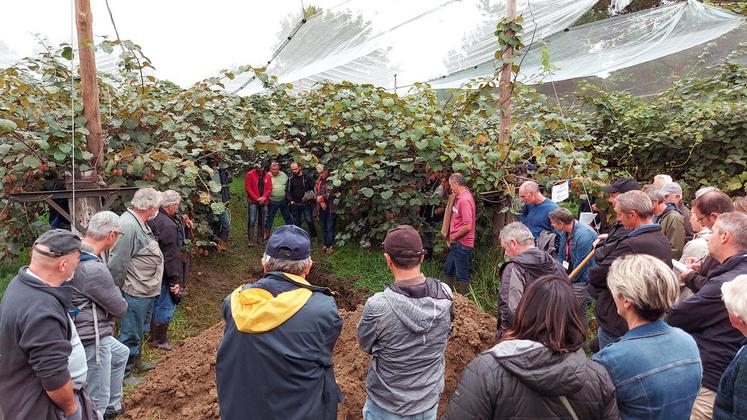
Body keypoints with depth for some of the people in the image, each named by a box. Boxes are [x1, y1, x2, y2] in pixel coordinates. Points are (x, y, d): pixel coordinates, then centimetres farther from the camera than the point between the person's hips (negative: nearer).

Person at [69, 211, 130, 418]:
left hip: (89, 333, 10)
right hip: (90, 340, -10)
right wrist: (115, 292, 5)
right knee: (97, 401, 4)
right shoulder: (93, 269, -30)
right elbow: (120, 308, -16)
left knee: (121, 354, 33)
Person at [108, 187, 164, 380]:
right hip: (135, 292, -10)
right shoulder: (128, 226, -25)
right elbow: (117, 264, -25)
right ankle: (124, 373, 20)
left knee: (138, 330, 25)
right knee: (130, 334, 5)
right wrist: (117, 291, -15)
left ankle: (135, 361, 43)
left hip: (147, 291, 10)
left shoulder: (141, 223, 9)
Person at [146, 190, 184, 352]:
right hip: (164, 274, -9)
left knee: (155, 303, 24)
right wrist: (175, 280, -19)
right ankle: (158, 340, 20)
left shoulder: (152, 218, 1)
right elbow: (172, 256, -24)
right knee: (166, 305, 6)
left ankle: (154, 335, 40)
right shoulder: (168, 226, -27)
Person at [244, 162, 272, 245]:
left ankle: (260, 238, 20)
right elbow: (247, 188, -7)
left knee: (262, 221, 9)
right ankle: (250, 240, -4)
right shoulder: (250, 174, -3)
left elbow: (269, 188, 6)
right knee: (252, 221, -8)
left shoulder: (267, 176, 8)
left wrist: (264, 197, -10)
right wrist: (256, 198, -11)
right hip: (253, 201, -4)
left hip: (264, 201, 4)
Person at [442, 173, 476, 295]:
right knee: (448, 269, 20)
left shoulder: (465, 199, -21)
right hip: (456, 243, 10)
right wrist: (450, 236, 9)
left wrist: (453, 237, -12)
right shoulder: (459, 197, 9)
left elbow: (468, 226, -25)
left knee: (462, 275, 3)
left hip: (462, 244, -10)